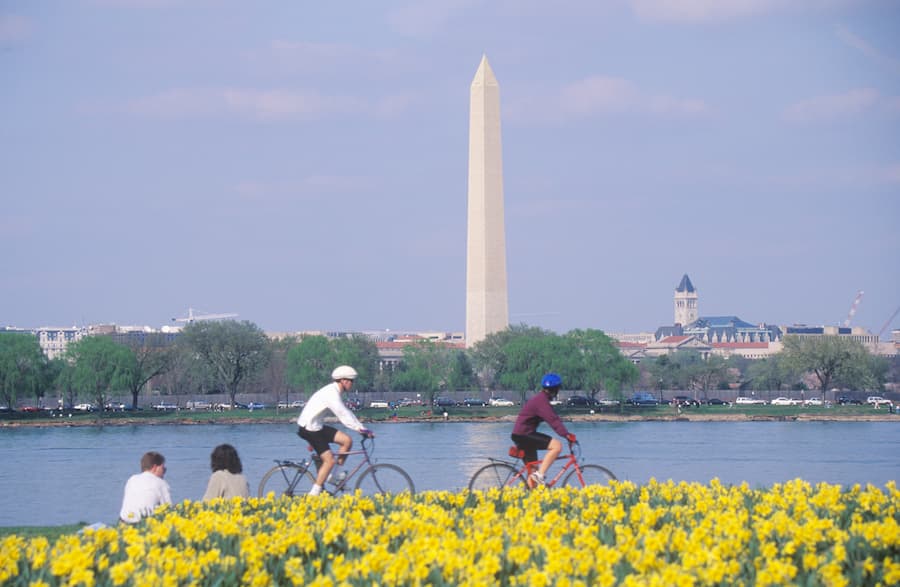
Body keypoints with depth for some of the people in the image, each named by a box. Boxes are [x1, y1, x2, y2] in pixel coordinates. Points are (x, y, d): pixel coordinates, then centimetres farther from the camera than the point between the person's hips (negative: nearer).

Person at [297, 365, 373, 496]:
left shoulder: (334, 392, 12)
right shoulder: (331, 393, -20)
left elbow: (345, 413, 14)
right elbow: (343, 415, -28)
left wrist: (362, 428, 6)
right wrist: (360, 429, -30)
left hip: (317, 427, 10)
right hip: (309, 428, -10)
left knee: (347, 441, 1)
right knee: (329, 460, -12)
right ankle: (314, 494, -7)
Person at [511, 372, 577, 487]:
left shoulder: (541, 399, 18)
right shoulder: (541, 401, -16)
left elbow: (553, 418, 22)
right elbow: (553, 420, -26)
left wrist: (567, 434, 15)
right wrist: (567, 435, -33)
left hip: (522, 435, 11)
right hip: (524, 435, -11)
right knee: (557, 446, -20)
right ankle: (539, 475, -24)